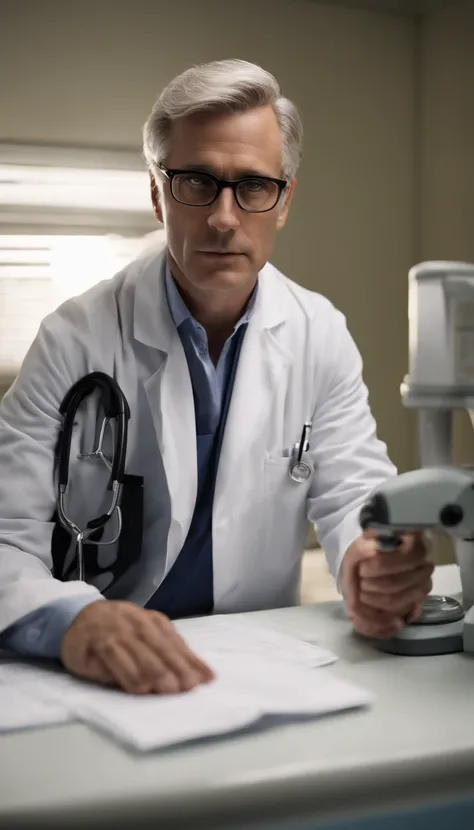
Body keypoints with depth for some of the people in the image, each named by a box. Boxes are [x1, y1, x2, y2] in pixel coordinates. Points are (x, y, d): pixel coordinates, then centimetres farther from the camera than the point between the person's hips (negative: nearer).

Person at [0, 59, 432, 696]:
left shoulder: (321, 336, 5)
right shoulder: (77, 339, -7)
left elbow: (352, 491, 5)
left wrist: (375, 567, -19)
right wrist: (71, 620, -35)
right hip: (97, 679, -3)